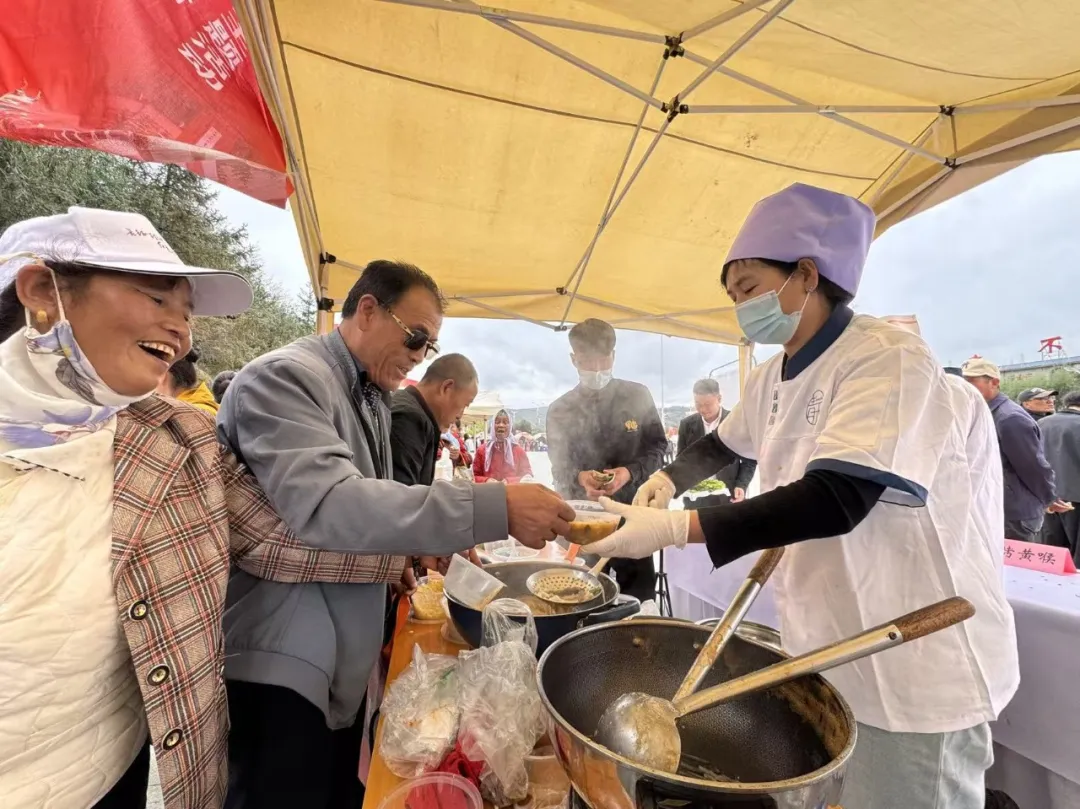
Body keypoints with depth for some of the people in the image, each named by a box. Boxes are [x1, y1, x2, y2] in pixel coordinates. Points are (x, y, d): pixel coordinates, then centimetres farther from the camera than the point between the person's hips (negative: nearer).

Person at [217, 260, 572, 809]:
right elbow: (326, 504, -34)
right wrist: (496, 509, -39)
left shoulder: (373, 396, 8)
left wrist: (418, 544, -3)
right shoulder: (283, 378, -19)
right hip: (281, 663, -8)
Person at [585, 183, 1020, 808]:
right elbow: (725, 444, 20)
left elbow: (837, 500, -31)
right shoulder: (772, 379, 3)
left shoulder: (889, 359, -21)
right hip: (824, 643, 7)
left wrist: (674, 528, -34)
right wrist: (670, 478, 2)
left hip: (920, 657, -7)